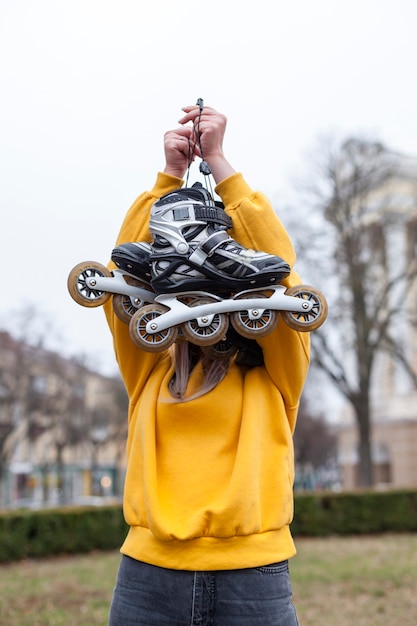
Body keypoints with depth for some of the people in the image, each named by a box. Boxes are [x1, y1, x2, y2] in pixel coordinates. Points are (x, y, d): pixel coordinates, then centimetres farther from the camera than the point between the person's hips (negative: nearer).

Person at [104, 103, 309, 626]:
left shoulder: (276, 374, 5)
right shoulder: (150, 369, 10)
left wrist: (217, 161, -4)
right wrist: (170, 174, -3)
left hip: (252, 580, -1)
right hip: (147, 578, 2)